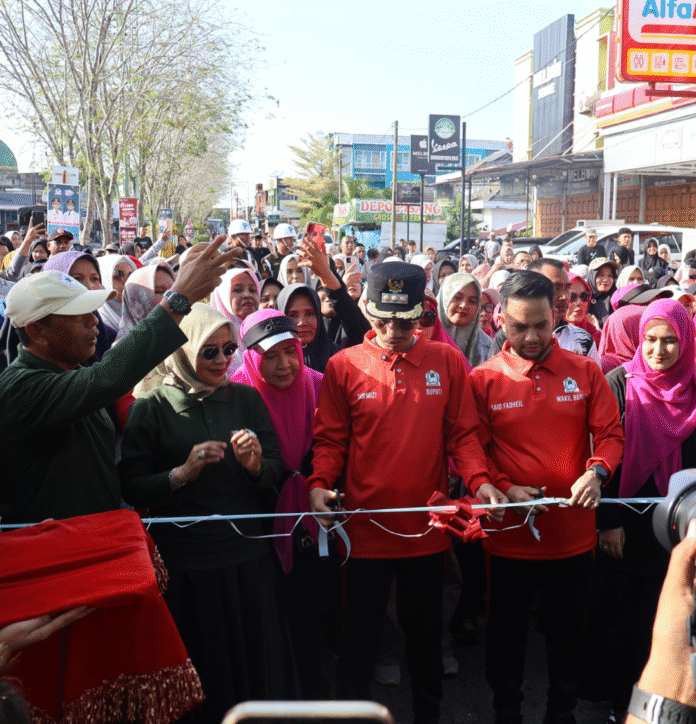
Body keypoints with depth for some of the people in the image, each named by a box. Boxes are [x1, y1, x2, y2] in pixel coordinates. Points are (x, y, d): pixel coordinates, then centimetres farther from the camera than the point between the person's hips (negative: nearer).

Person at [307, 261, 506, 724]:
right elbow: (331, 439, 0)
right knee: (361, 634, 11)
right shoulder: (343, 366, -3)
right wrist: (320, 483, -16)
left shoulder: (447, 361, 0)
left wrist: (480, 480, -15)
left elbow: (462, 433, 1)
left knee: (425, 631, 19)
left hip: (427, 527, 2)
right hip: (365, 527, -1)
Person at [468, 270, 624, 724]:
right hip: (509, 535, -1)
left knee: (569, 633, 18)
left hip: (574, 533, 2)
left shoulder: (585, 372, -1)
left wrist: (596, 472, -18)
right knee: (507, 633, 15)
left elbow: (611, 433, 1)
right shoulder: (483, 380, -6)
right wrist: (503, 489, -19)